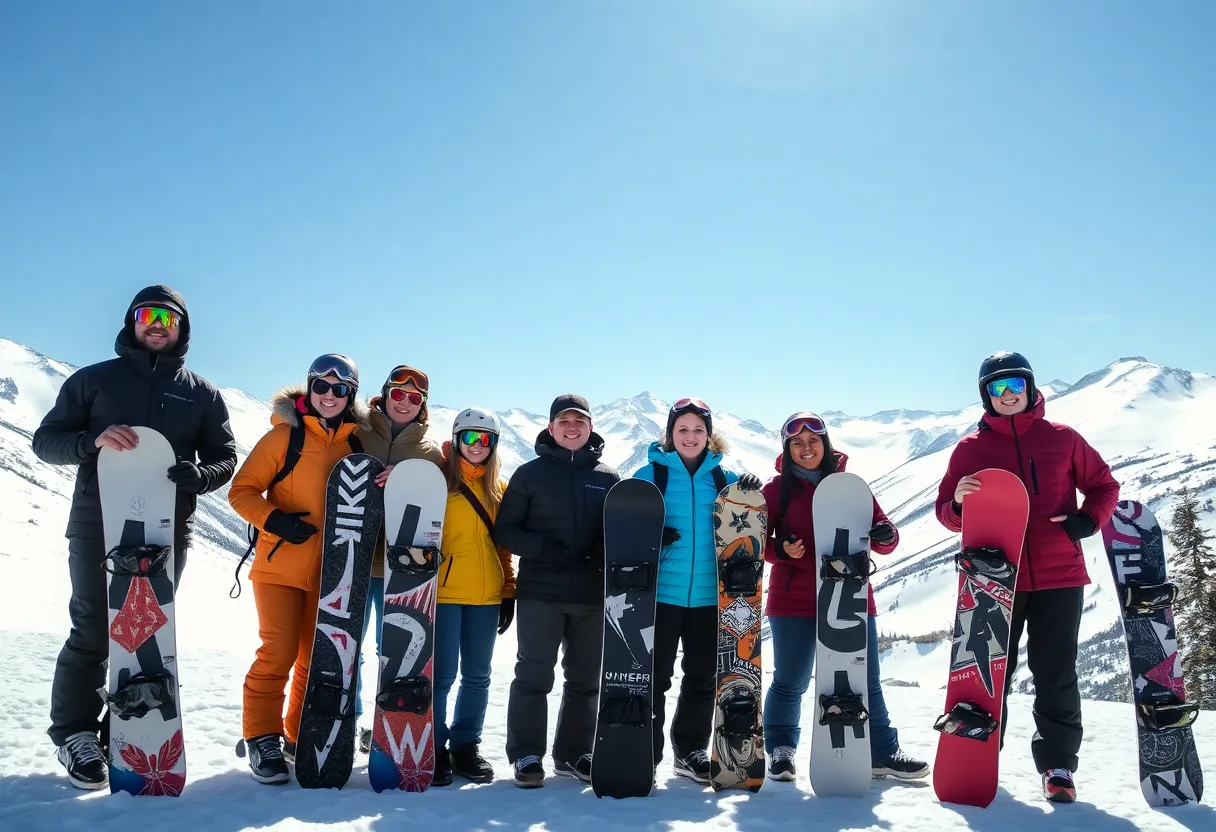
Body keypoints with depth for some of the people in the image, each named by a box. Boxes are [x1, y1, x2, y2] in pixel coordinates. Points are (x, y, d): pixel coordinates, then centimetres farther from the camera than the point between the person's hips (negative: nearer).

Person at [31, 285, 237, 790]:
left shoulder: (202, 394, 13)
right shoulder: (93, 380, 8)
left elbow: (225, 458, 9)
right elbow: (46, 440, 5)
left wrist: (198, 475, -14)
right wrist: (93, 440, -17)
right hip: (98, 526, -2)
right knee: (93, 633, -2)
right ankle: (75, 733, 14)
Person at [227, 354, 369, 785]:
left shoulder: (357, 442, 5)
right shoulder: (285, 435, -7)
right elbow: (242, 490, -7)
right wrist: (274, 520, -22)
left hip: (329, 572, 4)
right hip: (281, 567, -4)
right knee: (278, 655, -7)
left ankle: (300, 737, 24)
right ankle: (261, 738, 8)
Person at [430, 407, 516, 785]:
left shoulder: (500, 489, 11)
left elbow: (504, 544, 13)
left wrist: (509, 591, 10)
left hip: (487, 595, 4)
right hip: (445, 591, -4)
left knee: (477, 675, 9)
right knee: (442, 674, -3)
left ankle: (466, 745, 22)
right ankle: (435, 748, 11)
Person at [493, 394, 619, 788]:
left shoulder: (607, 478, 9)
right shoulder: (530, 473, 4)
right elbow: (504, 530, 1)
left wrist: (606, 552, -8)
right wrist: (542, 548, -15)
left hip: (593, 595, 3)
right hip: (540, 592, -3)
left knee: (586, 679, 9)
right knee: (533, 676, 0)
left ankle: (574, 753, 21)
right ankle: (526, 755, 9)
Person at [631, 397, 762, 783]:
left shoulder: (724, 478, 7)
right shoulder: (649, 474, -1)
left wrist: (750, 493, -9)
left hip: (709, 594, 3)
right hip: (660, 592, -3)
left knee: (703, 677, 13)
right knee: (654, 677, 1)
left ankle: (691, 750, 26)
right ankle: (645, 753, 12)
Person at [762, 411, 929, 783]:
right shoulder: (776, 490, 2)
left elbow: (879, 532, 5)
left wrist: (885, 535, -18)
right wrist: (781, 549, -20)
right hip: (793, 601, -1)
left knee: (865, 683, 8)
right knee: (789, 683, 6)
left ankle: (882, 753, 21)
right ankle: (780, 749, 25)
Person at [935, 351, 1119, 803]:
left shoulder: (1062, 438, 5)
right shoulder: (970, 448, 4)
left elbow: (1104, 485, 13)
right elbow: (947, 513, 5)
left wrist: (1087, 521, -6)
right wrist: (959, 503, -18)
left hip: (1058, 576, 0)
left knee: (1055, 674, 3)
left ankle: (1058, 764, 14)